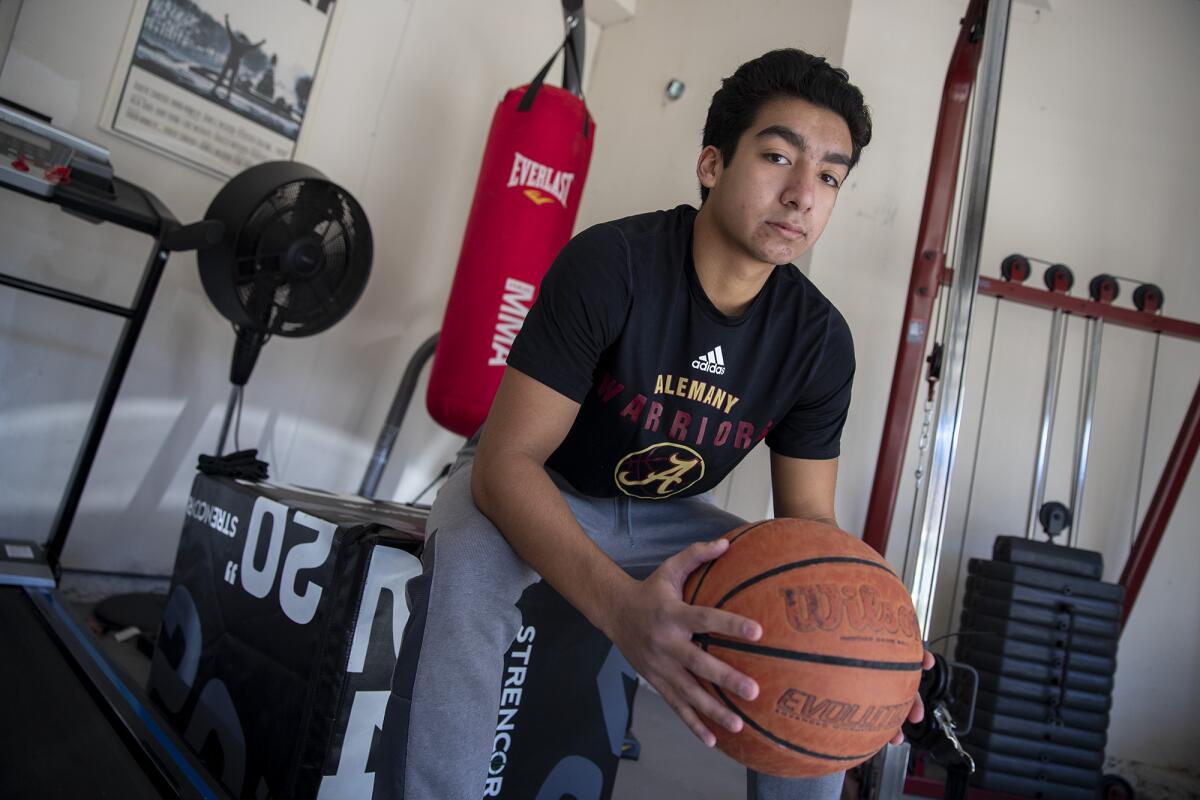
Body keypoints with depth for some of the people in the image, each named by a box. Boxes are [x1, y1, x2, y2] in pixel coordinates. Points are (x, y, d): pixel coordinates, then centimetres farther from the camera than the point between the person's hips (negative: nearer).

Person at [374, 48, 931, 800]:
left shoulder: (820, 340, -12)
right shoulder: (610, 263, -27)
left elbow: (809, 520, -7)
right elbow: (505, 462, -33)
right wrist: (623, 604, -50)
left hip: (669, 515, 5)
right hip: (538, 492, -4)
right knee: (467, 575, -36)